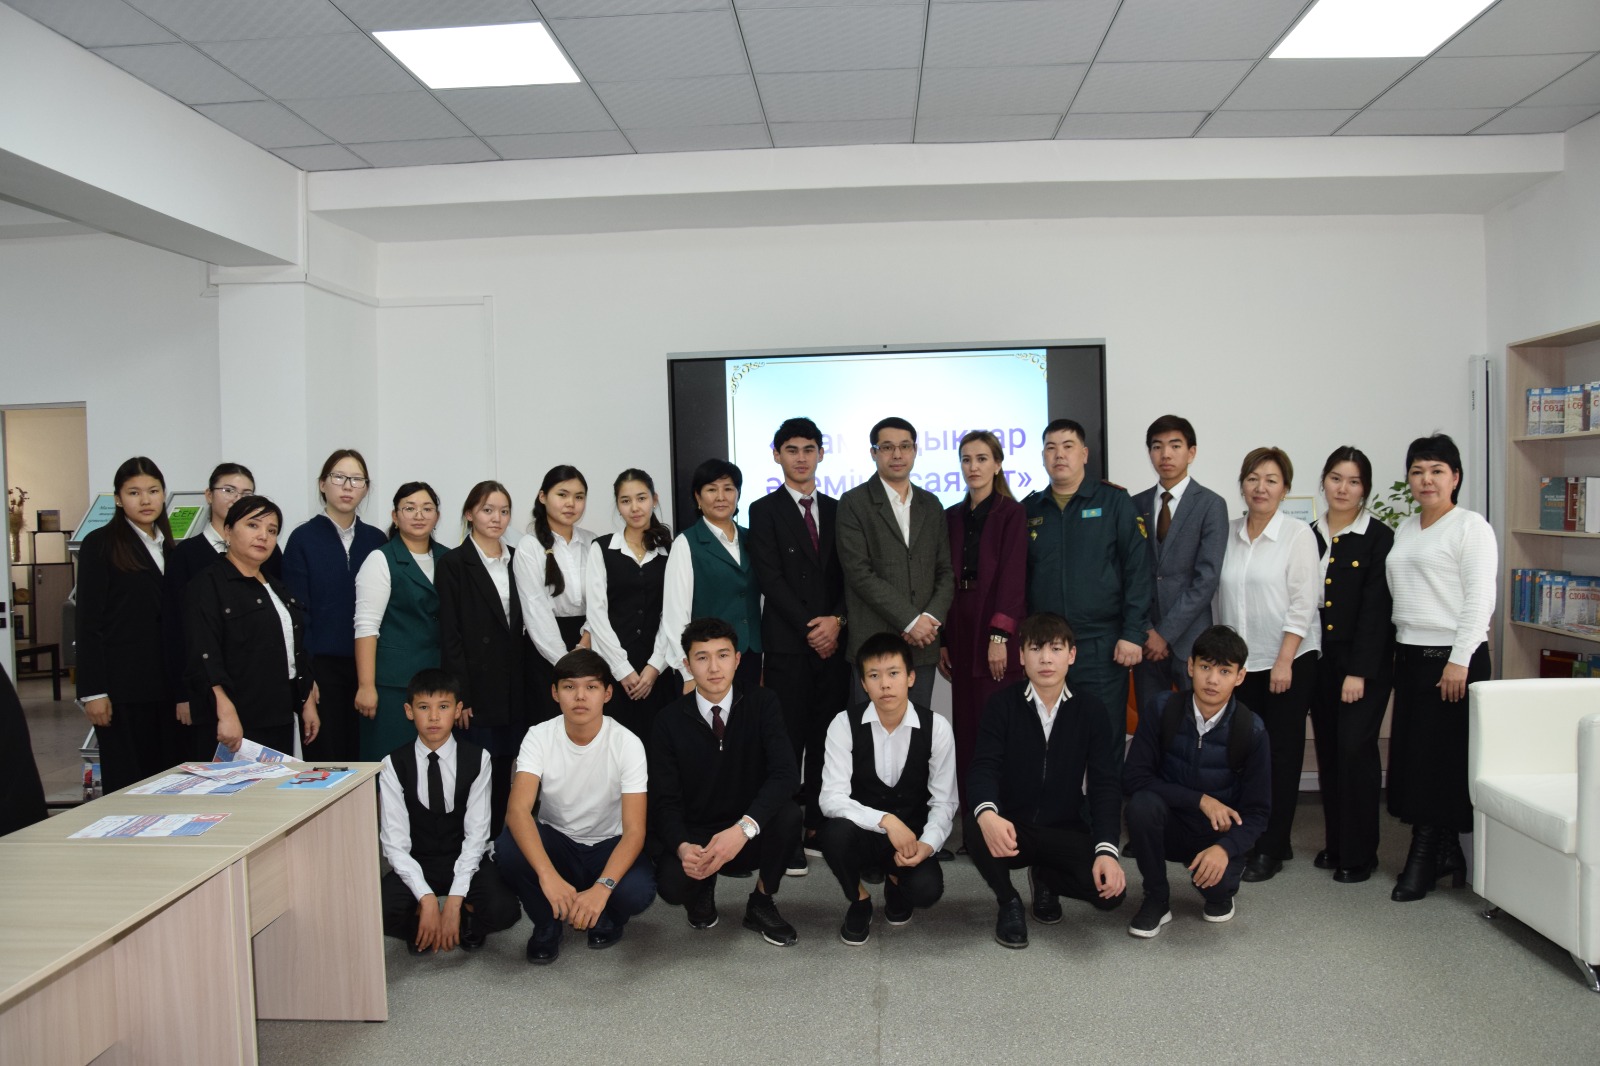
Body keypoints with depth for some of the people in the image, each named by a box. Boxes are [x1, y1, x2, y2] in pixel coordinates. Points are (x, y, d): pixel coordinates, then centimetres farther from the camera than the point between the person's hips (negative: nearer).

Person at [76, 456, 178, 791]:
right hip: (121, 685, -5)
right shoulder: (100, 544, -2)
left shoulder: (169, 547, 15)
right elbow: (88, 622, -7)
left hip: (166, 685, 5)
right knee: (126, 782, 0)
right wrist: (93, 692, -13)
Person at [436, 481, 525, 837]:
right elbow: (450, 634, -8)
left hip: (513, 686, 5)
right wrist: (459, 694, -13)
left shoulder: (517, 560, 11)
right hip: (477, 685, -5)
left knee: (504, 772, 10)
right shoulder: (453, 563, -4)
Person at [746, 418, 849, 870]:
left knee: (826, 741, 5)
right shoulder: (765, 511, 3)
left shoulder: (837, 510, 15)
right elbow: (770, 578, -5)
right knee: (788, 741, -3)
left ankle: (819, 826, 13)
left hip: (833, 641, 4)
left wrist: (836, 620, -6)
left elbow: (848, 575, 11)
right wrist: (810, 627, -10)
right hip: (787, 644, -3)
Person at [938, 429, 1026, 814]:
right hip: (961, 635, 5)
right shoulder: (952, 517, 13)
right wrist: (942, 640, 7)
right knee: (965, 727, 7)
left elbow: (1013, 577, -11)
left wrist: (1000, 635, -20)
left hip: (998, 636, -5)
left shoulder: (1011, 514, -2)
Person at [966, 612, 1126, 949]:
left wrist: (1107, 850, -23)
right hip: (1010, 829, -1)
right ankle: (1008, 902, -1)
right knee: (976, 827, -35)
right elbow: (983, 768, -15)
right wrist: (987, 813, -39)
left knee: (1111, 890, -23)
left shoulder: (1091, 711, -2)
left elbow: (1105, 786, -7)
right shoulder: (1002, 704, -5)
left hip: (1066, 833, 2)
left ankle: (1045, 880, 13)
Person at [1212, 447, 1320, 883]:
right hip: (1239, 663, 4)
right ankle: (1246, 839, 16)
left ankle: (1271, 849, 11)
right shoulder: (1228, 533, 8)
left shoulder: (1298, 534, -4)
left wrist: (1284, 661, -14)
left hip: (1287, 662, -3)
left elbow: (1303, 604, -9)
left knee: (1281, 753, 3)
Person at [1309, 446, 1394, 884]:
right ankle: (1334, 843, 22)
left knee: (1355, 750, -6)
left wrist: (1359, 672, -15)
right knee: (1329, 752, 10)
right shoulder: (1309, 537, 8)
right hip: (1319, 660, 5)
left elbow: (1376, 611, -11)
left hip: (1365, 663, -5)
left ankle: (1359, 854, 5)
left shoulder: (1379, 538, -6)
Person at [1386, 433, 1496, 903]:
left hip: (1453, 657, -7)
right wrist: (1396, 657, 13)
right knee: (1411, 755, 7)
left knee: (1442, 756, -2)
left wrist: (1459, 661, -18)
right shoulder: (1405, 529, 15)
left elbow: (1479, 599, -12)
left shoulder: (1470, 526, -6)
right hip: (1410, 655, 7)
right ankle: (1446, 852, 20)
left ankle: (1424, 857, 8)